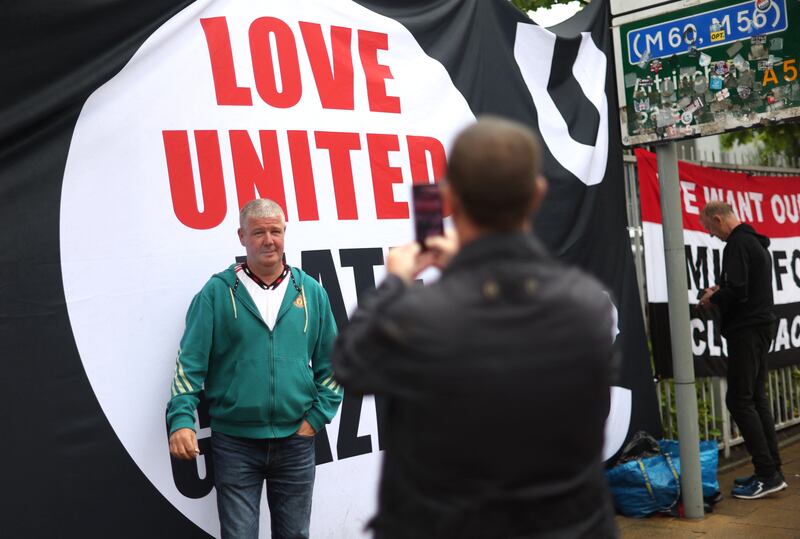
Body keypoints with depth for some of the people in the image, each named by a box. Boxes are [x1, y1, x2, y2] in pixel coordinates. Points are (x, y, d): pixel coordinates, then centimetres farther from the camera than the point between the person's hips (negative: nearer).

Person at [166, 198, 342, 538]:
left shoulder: (310, 292, 5)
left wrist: (317, 417, -1)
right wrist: (181, 419, -17)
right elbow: (191, 363, -6)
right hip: (235, 443, -2)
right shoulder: (217, 292, -2)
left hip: (296, 440, 3)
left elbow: (331, 364, 8)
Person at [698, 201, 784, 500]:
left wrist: (712, 298, -6)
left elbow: (737, 292, -24)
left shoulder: (737, 245, -15)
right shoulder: (756, 241, 18)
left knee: (740, 400, -8)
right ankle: (772, 469, 15)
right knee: (756, 398, 13)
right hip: (762, 326, 10)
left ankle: (768, 474, -8)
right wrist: (720, 291, 16)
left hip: (746, 330, -10)